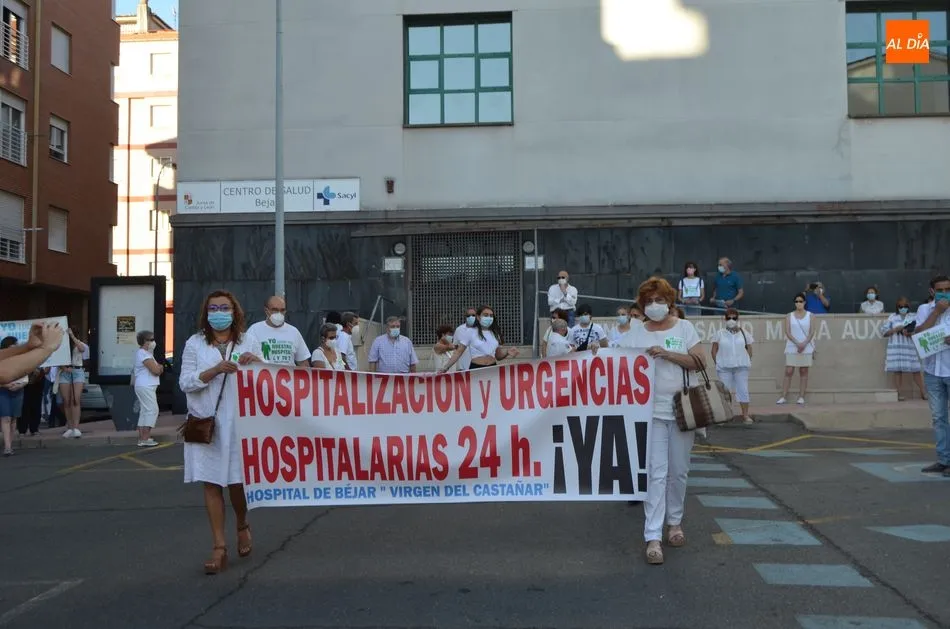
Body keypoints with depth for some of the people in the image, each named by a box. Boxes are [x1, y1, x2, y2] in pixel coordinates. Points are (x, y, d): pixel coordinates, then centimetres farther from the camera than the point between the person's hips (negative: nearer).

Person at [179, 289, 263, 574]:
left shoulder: (249, 342, 8)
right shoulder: (195, 344, 6)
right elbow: (185, 382, -2)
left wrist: (257, 362, -15)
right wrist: (215, 370, -16)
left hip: (239, 422, 0)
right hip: (206, 423, 0)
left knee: (237, 481, 3)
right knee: (211, 483, 0)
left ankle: (243, 527, 33)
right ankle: (219, 548, 6)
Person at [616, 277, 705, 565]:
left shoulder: (684, 327, 4)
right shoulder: (634, 334, 4)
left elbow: (699, 361, -5)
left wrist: (666, 354, -15)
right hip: (652, 411, -1)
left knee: (679, 471, 11)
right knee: (656, 473, -5)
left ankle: (675, 522, 31)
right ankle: (653, 537, -4)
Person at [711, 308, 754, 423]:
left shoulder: (743, 333, 7)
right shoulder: (720, 334, 4)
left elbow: (749, 349, 11)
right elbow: (714, 350, 4)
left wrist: (747, 361, 2)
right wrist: (717, 363, -3)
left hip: (741, 366, 1)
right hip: (724, 367, 0)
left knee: (743, 390, 1)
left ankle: (746, 415, 7)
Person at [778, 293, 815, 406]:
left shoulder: (809, 315, 5)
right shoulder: (789, 316, 5)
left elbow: (812, 331, -2)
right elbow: (787, 332, -3)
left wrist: (804, 344, -15)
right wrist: (797, 343, -15)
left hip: (806, 348, 0)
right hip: (792, 348, 0)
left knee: (804, 372, 3)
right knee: (788, 372, -3)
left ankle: (801, 397, 6)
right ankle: (783, 397, -2)